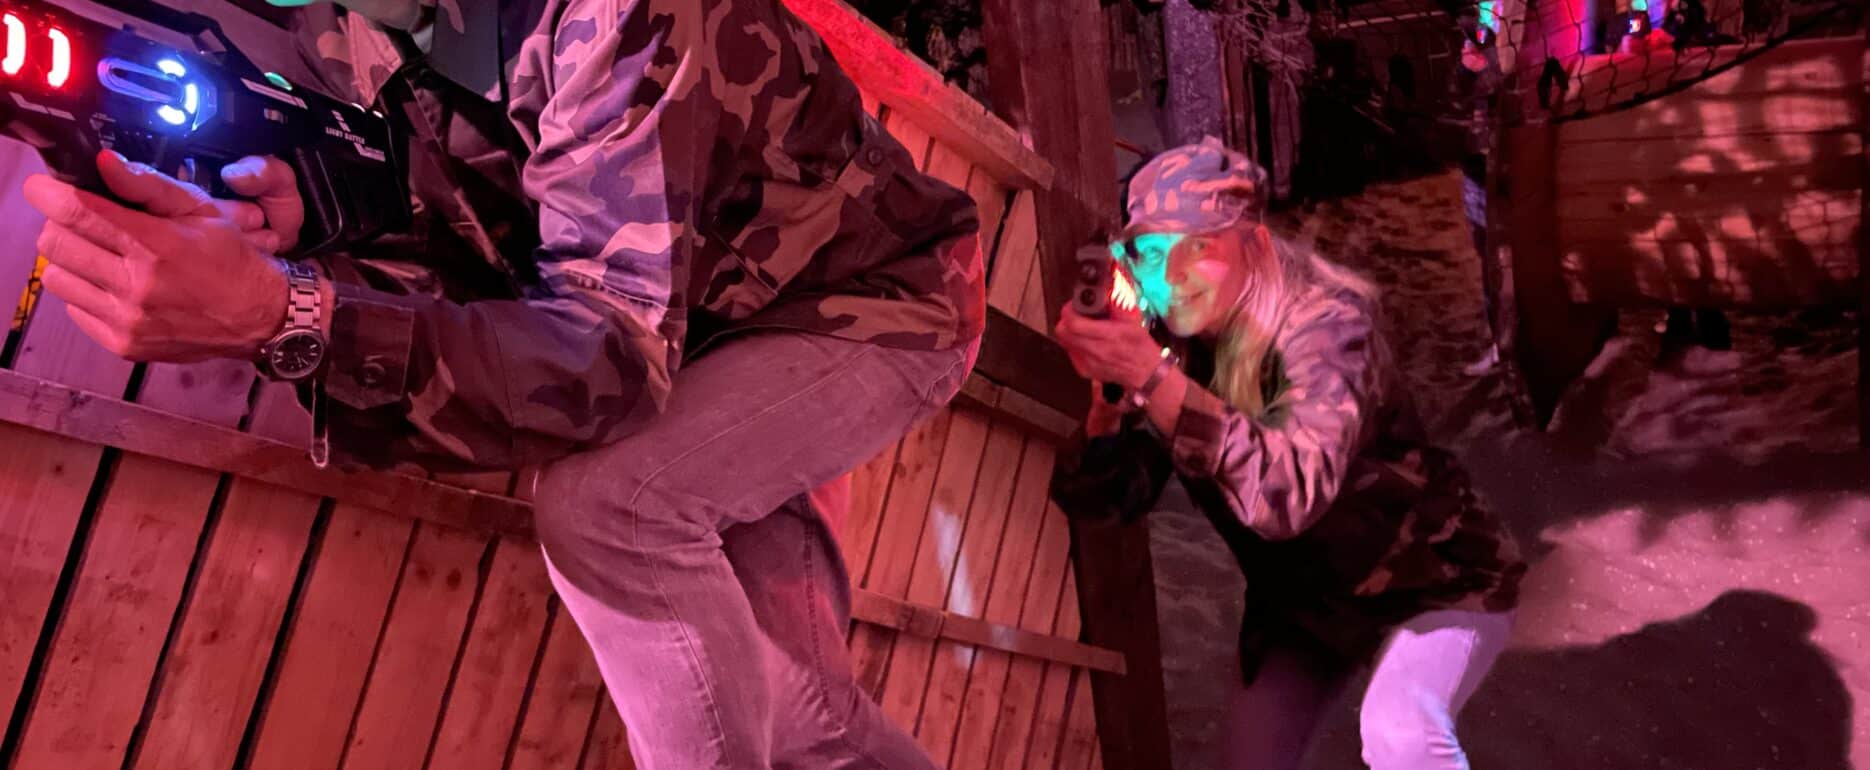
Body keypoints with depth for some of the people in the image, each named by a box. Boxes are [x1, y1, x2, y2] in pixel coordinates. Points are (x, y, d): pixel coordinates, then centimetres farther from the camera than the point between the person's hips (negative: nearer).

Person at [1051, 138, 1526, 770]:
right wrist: (1105, 394, -34)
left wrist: (1153, 379, -50)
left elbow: (1291, 492, -43)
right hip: (1306, 601, 6)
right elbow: (1106, 499, -17)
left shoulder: (1323, 322, -27)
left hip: (1437, 582, -5)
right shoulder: (1171, 343, -12)